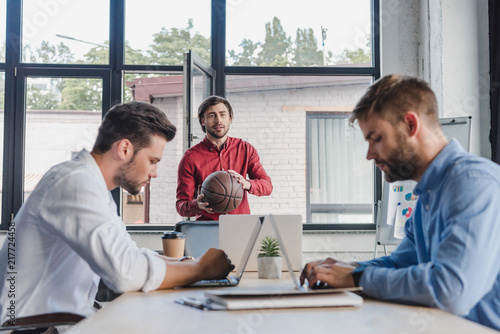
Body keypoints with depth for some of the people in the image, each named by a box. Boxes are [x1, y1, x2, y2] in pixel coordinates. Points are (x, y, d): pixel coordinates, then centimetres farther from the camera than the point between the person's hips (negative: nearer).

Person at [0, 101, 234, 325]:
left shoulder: (93, 186, 12)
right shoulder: (76, 184, -21)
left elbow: (130, 255, 18)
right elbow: (127, 272, -30)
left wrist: (191, 262, 3)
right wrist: (201, 269, -16)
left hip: (69, 316, 9)